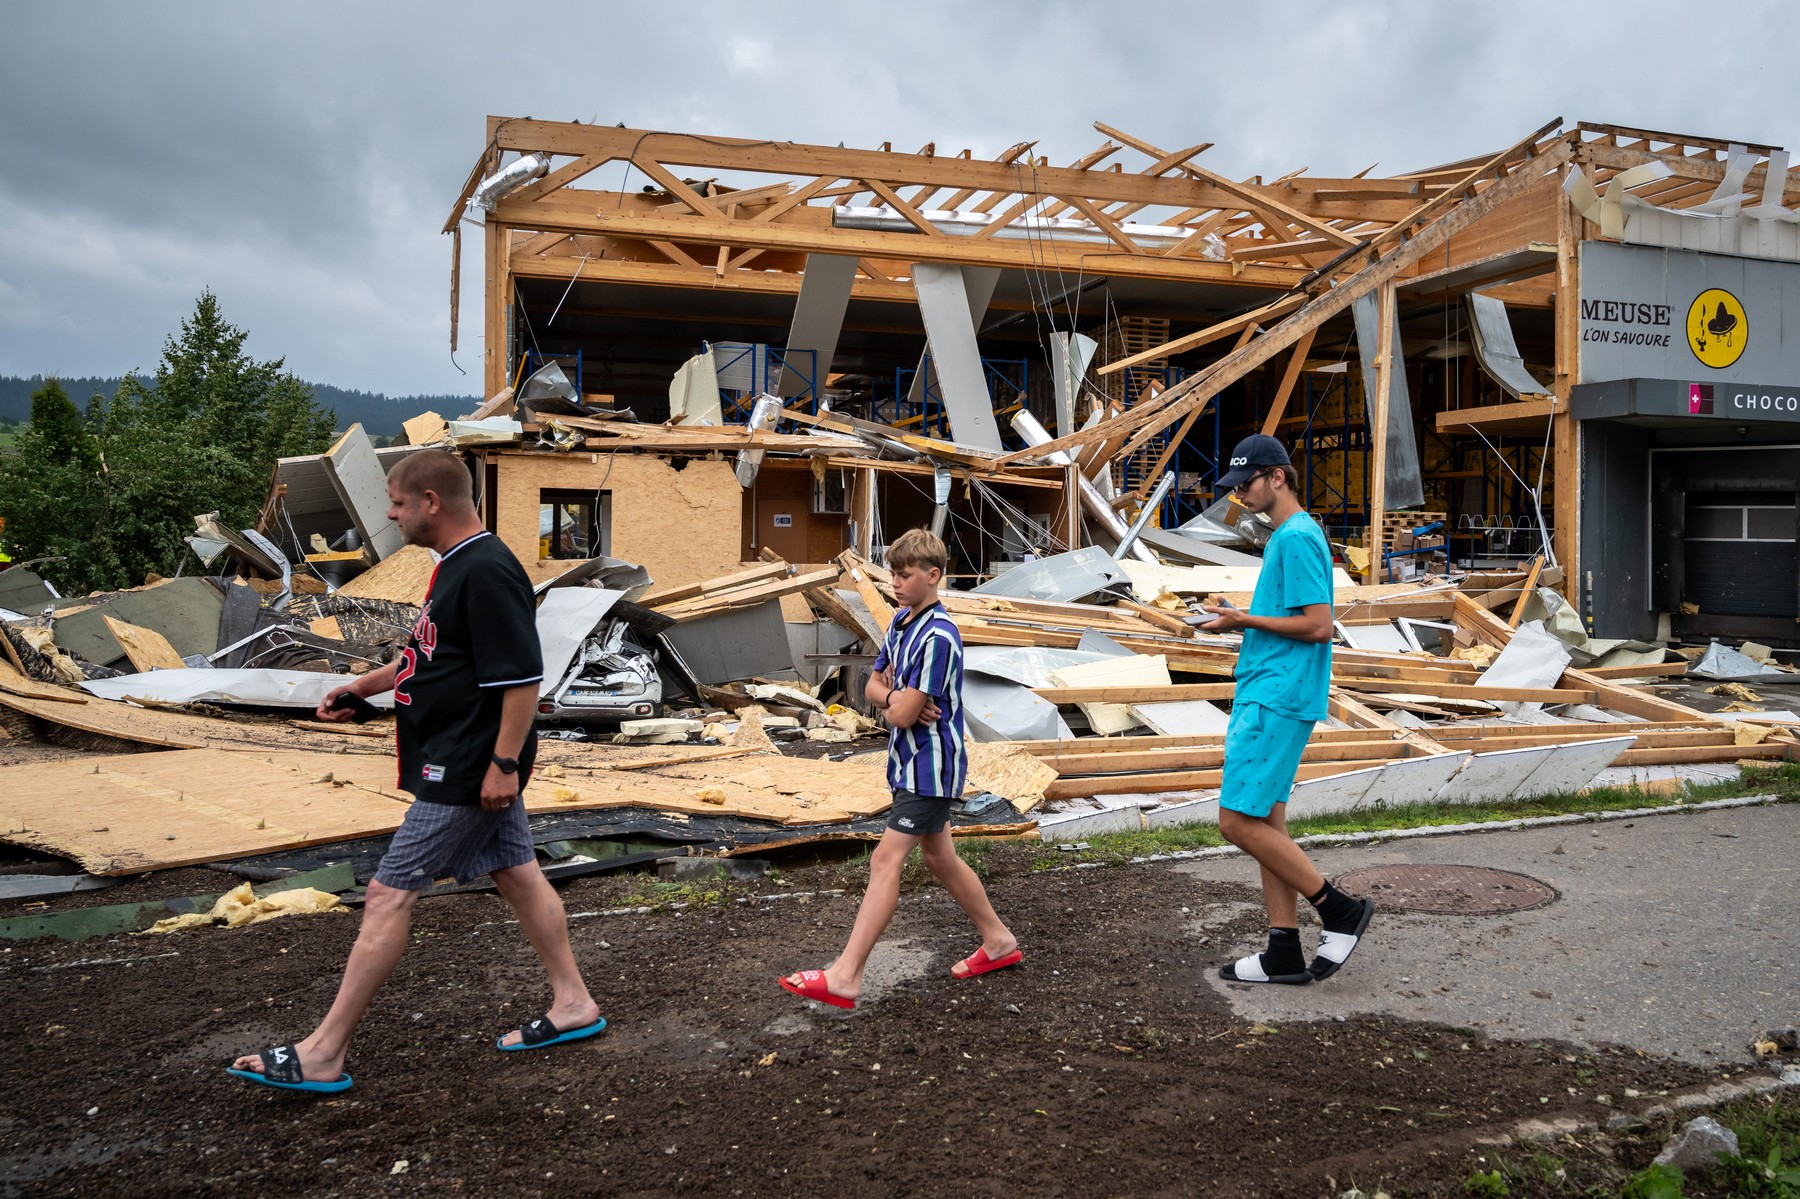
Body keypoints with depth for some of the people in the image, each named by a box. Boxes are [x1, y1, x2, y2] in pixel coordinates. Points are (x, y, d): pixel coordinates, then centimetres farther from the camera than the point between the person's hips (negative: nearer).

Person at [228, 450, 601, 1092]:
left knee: (388, 894, -5)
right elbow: (430, 655, 26)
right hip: (479, 765, 11)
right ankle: (572, 1004, 26)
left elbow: (522, 675, -24)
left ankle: (323, 1055, 4)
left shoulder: (488, 572, -21)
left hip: (465, 772, -11)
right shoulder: (455, 566, 13)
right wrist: (360, 688, 26)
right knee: (517, 874, 15)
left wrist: (504, 763, -24)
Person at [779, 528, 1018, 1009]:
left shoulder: (938, 637, -22)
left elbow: (902, 714, -23)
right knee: (939, 858, 17)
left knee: (886, 859, -12)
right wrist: (897, 697, -10)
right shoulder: (900, 621, 8)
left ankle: (845, 976, -12)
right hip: (911, 761, 10)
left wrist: (894, 694, -1)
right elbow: (873, 686, 13)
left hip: (931, 765, -10)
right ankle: (998, 941, 32)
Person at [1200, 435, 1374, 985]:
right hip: (1267, 697, 10)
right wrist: (1237, 617, 10)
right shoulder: (1286, 535, 18)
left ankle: (1341, 911, 3)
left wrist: (1245, 620, -14)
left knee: (1239, 822, -10)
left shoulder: (1297, 537, -14)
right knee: (1266, 823, 11)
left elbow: (1319, 625, -20)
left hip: (1276, 700, -10)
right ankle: (1285, 954, 18)